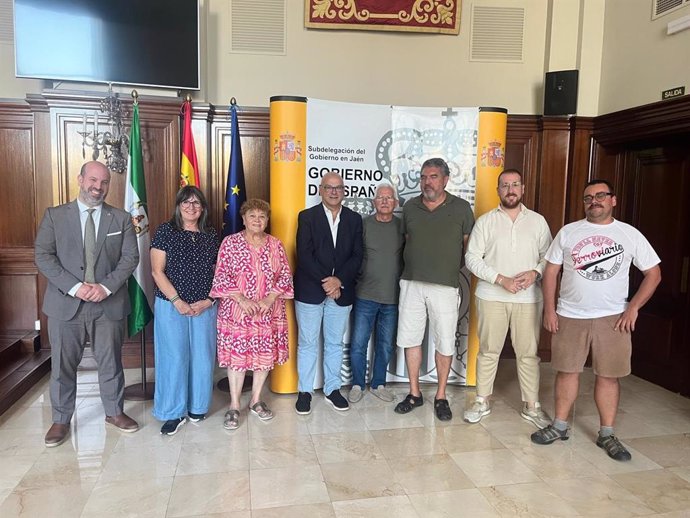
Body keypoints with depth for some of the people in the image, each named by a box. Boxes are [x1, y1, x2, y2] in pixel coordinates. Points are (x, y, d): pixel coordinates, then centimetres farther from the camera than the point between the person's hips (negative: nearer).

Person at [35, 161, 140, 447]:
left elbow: (130, 257, -1)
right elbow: (43, 256, -4)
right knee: (62, 365, 10)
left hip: (109, 304, 1)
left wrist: (106, 286, -14)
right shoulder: (54, 215, 3)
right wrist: (74, 287, -15)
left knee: (111, 362, 12)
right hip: (66, 303, 0)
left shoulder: (121, 218, 4)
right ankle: (61, 420, 27)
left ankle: (114, 412, 30)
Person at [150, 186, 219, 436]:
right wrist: (177, 301, -12)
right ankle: (174, 412, 16)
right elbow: (157, 271, -5)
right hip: (171, 305, -3)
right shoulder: (165, 231, -2)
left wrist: (209, 300, -4)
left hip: (204, 306, 3)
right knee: (174, 357, 1)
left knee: (202, 357, 7)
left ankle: (197, 407, 25)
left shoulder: (211, 235, 7)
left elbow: (217, 273, 9)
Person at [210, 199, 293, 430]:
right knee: (236, 356, 4)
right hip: (236, 312, -2)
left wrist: (269, 299, -12)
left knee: (265, 355, 10)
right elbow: (221, 276, -7)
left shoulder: (275, 244, 4)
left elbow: (285, 275, 2)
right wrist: (242, 299, -17)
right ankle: (234, 406, 19)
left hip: (269, 313, 3)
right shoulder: (230, 242, -3)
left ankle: (256, 400, 28)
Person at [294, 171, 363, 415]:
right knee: (307, 343, 7)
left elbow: (357, 256, 0)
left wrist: (338, 280, -13)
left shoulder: (354, 219, 7)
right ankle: (304, 392, 20)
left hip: (341, 291, 3)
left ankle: (332, 390, 26)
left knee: (335, 343, 12)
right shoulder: (307, 217, -1)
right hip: (310, 291, -2)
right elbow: (304, 255, -10)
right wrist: (325, 282, -16)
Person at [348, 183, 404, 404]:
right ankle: (358, 385, 22)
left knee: (385, 345, 13)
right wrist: (355, 280, -4)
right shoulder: (363, 224, -2)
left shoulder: (402, 227, 2)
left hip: (393, 297, 2)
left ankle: (378, 384, 30)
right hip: (366, 295, -1)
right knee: (358, 344, 3)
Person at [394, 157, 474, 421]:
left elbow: (468, 246, 5)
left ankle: (441, 396, 23)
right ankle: (414, 393, 24)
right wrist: (414, 266, 10)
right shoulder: (410, 207, 6)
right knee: (410, 339, 8)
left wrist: (452, 268, 3)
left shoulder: (462, 208, -1)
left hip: (445, 286, -2)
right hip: (411, 283, 3)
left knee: (445, 343, 6)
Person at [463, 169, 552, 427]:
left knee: (528, 353, 7)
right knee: (488, 351, 8)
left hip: (528, 298, 1)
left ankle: (531, 405, 21)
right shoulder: (485, 221, 1)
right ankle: (482, 401, 22)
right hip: (492, 296, -1)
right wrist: (501, 280, -13)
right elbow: (472, 258, -4)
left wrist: (535, 273, -12)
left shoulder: (537, 221, 7)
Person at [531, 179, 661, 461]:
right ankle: (559, 426, 22)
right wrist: (549, 309, -2)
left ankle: (606, 434, 20)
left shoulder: (630, 234, 1)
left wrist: (633, 308, -5)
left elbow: (653, 273, 4)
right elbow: (550, 271, 4)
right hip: (570, 316, 1)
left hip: (613, 318, 0)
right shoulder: (568, 232, 3)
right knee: (567, 371, 8)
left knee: (608, 375, 5)